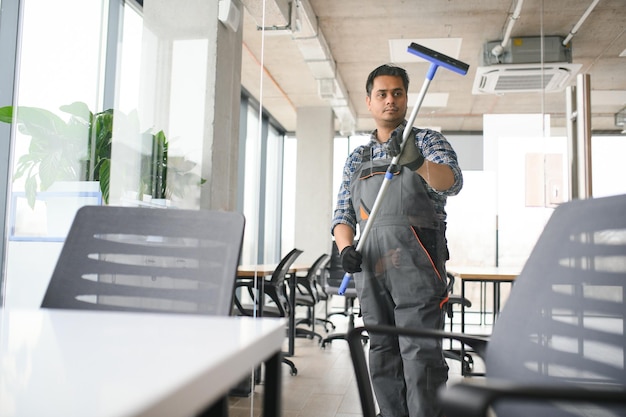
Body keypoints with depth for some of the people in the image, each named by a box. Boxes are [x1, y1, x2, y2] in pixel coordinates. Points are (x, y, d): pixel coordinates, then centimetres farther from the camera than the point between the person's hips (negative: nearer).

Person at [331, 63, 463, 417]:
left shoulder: (428, 140, 9)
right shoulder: (357, 159, 21)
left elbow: (452, 182, -11)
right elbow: (343, 214, 17)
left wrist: (415, 161, -32)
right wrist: (346, 248, -4)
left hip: (415, 260, -4)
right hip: (372, 264, 5)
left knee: (421, 355, -9)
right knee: (382, 355, 10)